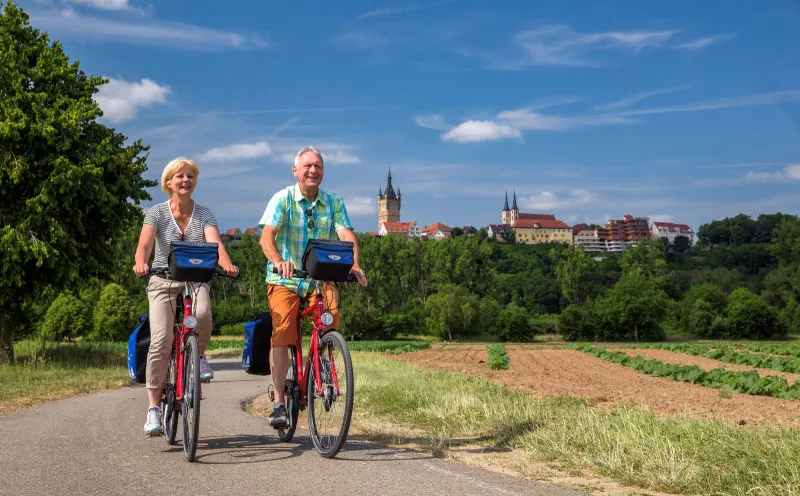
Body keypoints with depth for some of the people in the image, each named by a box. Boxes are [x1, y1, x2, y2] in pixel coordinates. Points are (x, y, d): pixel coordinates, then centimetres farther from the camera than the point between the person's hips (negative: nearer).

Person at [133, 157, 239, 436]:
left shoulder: (204, 213, 0)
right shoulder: (157, 212, -3)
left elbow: (215, 243, -17)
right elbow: (144, 243, -19)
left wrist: (227, 264, -38)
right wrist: (140, 264, -42)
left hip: (196, 279, 1)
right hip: (163, 281, -1)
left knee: (202, 313, -34)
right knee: (161, 340, -17)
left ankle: (198, 355, 0)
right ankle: (153, 407, -8)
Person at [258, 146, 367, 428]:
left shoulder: (333, 203, 5)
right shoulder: (282, 199, -4)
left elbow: (346, 236, -8)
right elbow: (266, 237, -17)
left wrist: (355, 265, -28)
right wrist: (278, 262, -38)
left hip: (320, 277, 2)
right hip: (285, 278, -2)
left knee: (332, 314, -24)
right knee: (282, 335, -14)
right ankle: (278, 403, -5)